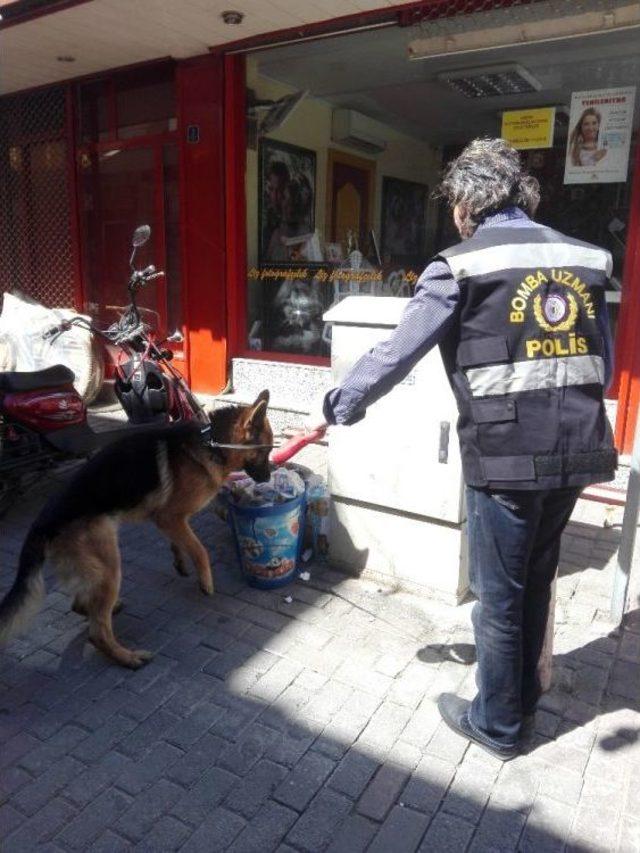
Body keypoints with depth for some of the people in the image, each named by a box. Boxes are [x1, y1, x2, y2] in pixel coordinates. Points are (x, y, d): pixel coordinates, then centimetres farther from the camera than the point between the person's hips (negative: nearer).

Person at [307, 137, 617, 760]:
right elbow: (603, 364, 13)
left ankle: (496, 724, 29)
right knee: (536, 583, 23)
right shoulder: (583, 258, 10)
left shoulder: (461, 266, -7)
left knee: (499, 596, 10)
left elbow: (394, 355, -5)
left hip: (506, 457, -6)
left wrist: (336, 408, 9)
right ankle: (523, 696, 42)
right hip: (576, 453, 6)